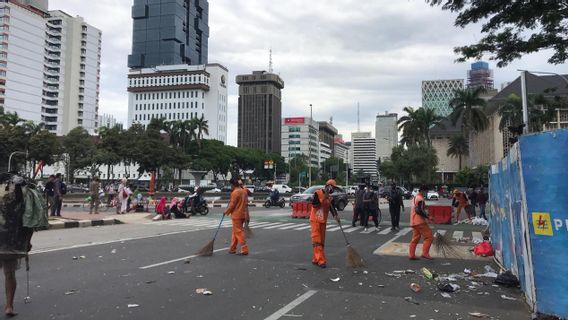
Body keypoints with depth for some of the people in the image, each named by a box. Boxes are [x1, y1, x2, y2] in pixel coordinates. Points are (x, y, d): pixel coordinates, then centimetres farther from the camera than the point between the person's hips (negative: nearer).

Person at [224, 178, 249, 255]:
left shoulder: (235, 192, -16)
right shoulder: (244, 191, 10)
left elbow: (232, 205, -14)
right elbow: (245, 204, 15)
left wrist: (226, 211, -1)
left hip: (236, 215, -9)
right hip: (243, 215, 9)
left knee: (239, 232, -3)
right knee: (235, 232, 16)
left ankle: (244, 250, -4)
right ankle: (232, 249, 23)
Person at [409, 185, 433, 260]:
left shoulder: (415, 197, 18)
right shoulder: (420, 199, -13)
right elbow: (419, 210, -22)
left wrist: (425, 213, 18)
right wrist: (427, 216, -13)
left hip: (414, 222, 10)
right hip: (420, 222, -10)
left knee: (415, 239, 11)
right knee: (429, 237, -4)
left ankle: (411, 255, 11)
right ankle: (425, 253, -6)